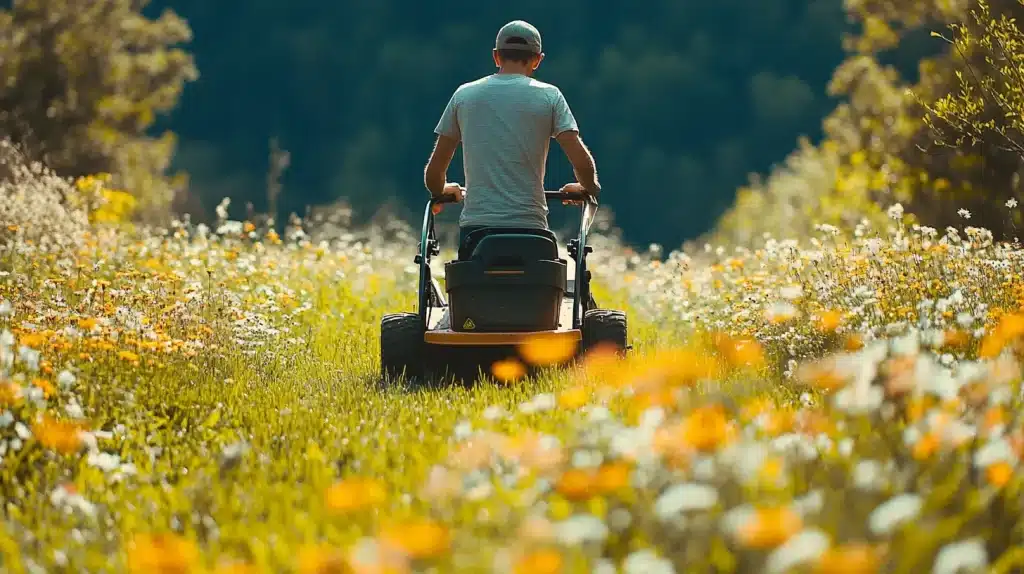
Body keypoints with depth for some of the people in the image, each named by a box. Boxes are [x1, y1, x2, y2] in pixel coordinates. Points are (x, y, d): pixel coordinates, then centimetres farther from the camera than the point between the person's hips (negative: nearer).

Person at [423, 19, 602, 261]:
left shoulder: (464, 94, 10)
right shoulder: (549, 96, 4)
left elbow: (434, 172, 11)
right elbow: (582, 162, -3)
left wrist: (442, 191, 33)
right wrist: (588, 188, 19)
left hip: (475, 226, 1)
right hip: (529, 227, -1)